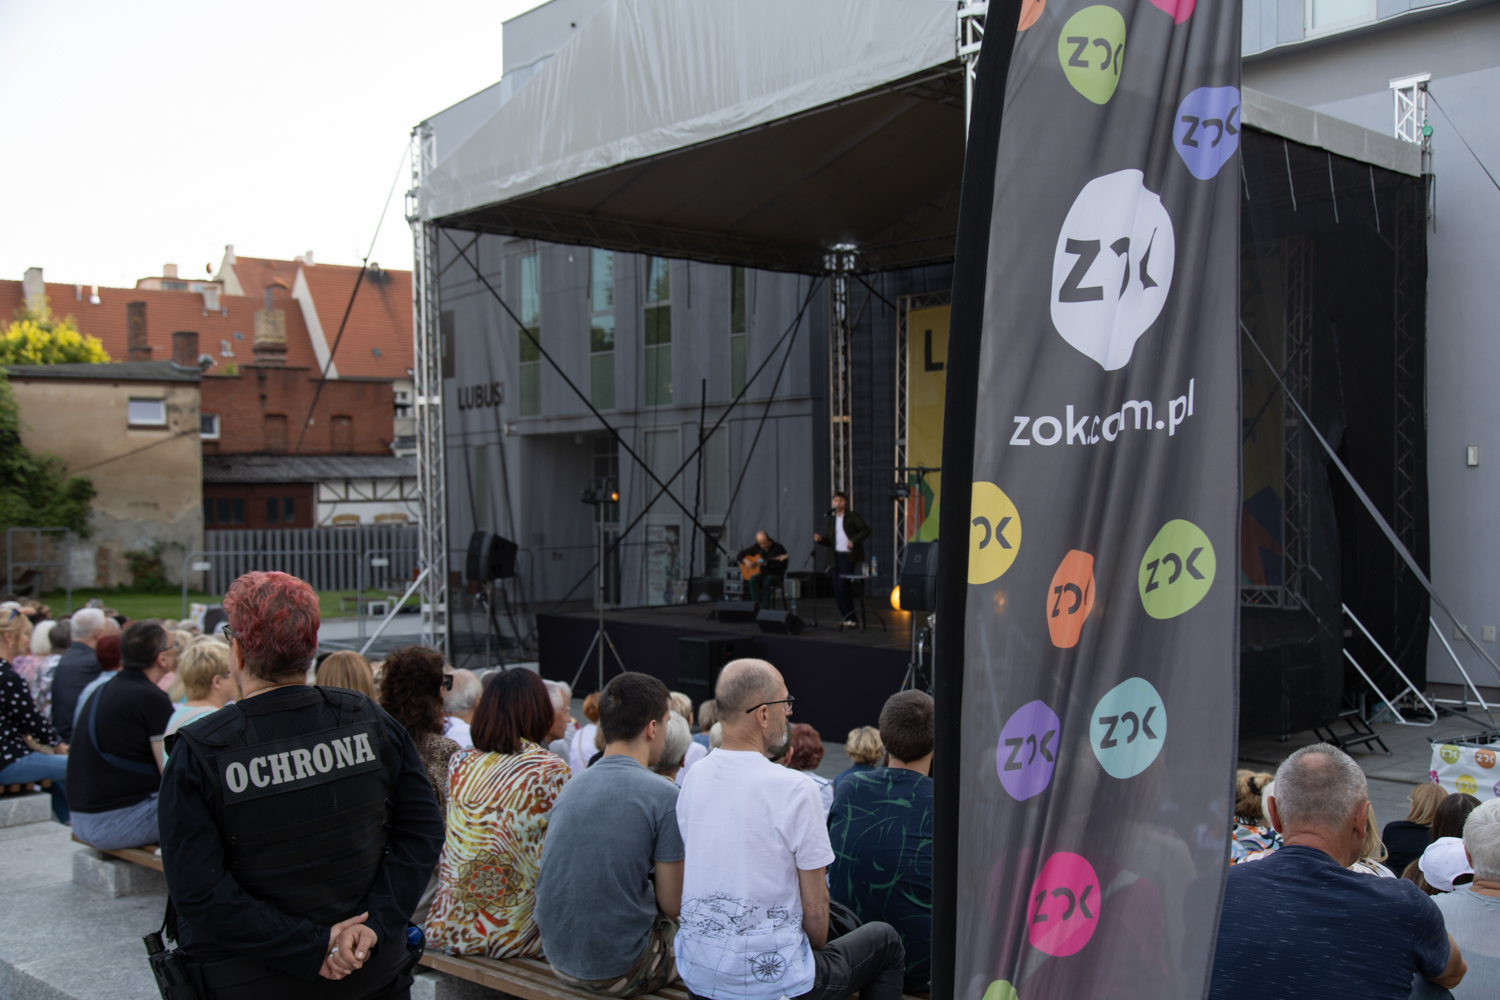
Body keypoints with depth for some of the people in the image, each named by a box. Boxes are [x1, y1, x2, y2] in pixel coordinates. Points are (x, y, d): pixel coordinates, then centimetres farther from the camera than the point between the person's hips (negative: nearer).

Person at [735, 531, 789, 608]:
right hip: (760, 573, 3)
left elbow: (783, 566, -12)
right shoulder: (755, 547, 3)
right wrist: (746, 561, -10)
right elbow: (739, 555, 11)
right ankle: (755, 604, -39)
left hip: (774, 575, -3)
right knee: (754, 578, -33)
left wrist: (766, 563, -22)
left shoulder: (778, 548, -8)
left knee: (766, 581, -38)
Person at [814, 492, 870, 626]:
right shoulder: (830, 519, 13)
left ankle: (851, 618, -5)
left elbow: (866, 530, -4)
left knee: (842, 587, -14)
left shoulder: (852, 517, -2)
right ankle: (846, 618, 14)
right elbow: (828, 540, 15)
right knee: (837, 590, 4)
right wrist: (820, 538, -7)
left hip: (848, 556, -6)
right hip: (835, 556, 6)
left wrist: (853, 540, -17)